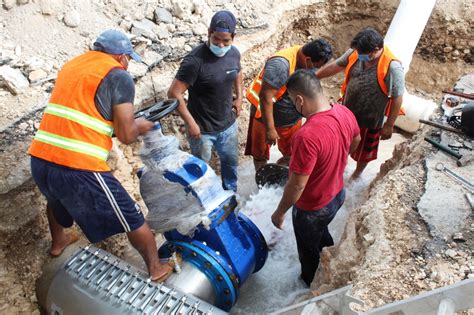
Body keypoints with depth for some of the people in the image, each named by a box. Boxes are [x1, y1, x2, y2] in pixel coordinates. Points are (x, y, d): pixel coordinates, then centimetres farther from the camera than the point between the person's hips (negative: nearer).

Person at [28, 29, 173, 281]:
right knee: (133, 220, 12)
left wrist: (117, 119, 31)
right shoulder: (119, 76, -3)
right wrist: (141, 126, 13)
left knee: (56, 198, 40)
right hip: (79, 168, -7)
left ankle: (58, 242, 63)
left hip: (39, 160, 8)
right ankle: (156, 269, 31)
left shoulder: (71, 65, 18)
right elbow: (126, 136, -7)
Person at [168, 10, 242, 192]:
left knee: (231, 161, 24)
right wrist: (191, 123, -23)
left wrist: (239, 97, 7)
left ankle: (231, 193, 51)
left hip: (228, 124, 6)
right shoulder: (195, 60, -26)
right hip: (202, 129, -6)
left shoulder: (234, 53, -5)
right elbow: (174, 94, -25)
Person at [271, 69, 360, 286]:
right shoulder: (345, 113, -13)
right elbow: (355, 141, 8)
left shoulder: (307, 136, -39)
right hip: (337, 194, 8)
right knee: (321, 232, 36)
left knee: (308, 250, 22)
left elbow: (297, 185, -32)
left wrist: (280, 212, -16)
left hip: (312, 208, -7)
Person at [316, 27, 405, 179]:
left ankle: (356, 175, 47)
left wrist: (389, 125, -17)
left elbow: (397, 98, -21)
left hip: (369, 119, -4)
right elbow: (336, 66, 2)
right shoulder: (355, 53, -12)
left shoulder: (392, 67, -27)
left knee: (364, 150, 20)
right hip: (347, 112, 4)